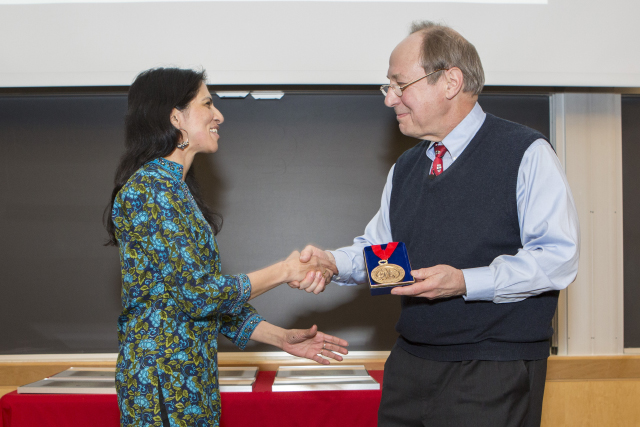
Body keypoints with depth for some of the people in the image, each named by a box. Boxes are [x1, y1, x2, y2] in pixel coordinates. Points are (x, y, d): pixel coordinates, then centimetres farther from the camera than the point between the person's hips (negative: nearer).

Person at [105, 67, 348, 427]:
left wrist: (282, 338, 8)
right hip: (164, 379, -9)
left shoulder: (173, 187, 14)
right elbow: (198, 294, -19)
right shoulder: (151, 188, -15)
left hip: (191, 374, 9)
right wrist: (285, 271, -9)